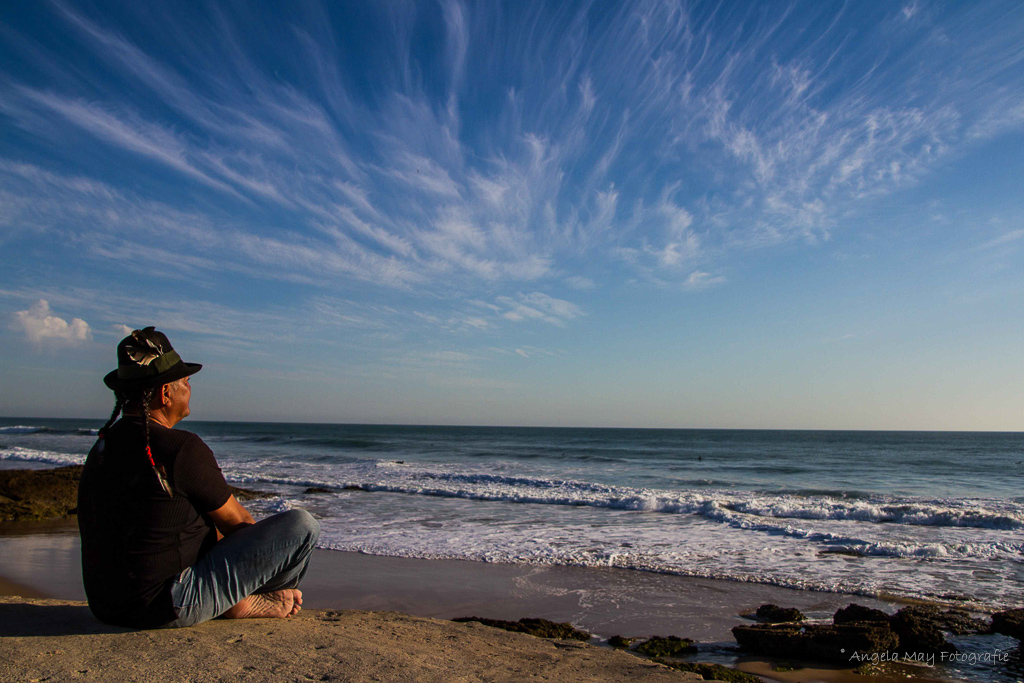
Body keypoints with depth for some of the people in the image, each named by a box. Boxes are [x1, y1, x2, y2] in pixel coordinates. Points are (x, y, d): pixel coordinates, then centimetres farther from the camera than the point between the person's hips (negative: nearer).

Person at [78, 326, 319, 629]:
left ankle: (238, 601, 15)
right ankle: (242, 602, 13)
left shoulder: (103, 445, 8)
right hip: (169, 609, -9)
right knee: (302, 524, -11)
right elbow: (238, 522, -6)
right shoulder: (182, 448, -19)